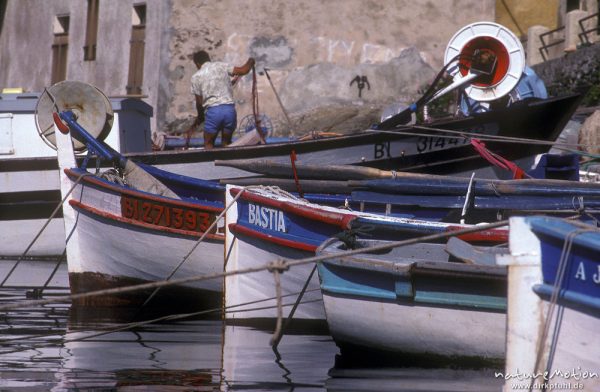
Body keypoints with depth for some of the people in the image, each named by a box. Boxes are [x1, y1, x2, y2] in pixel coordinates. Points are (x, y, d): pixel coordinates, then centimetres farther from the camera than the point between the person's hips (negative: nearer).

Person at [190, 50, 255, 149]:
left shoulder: (196, 77, 7)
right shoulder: (222, 66, 10)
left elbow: (199, 102, 10)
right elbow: (243, 70, 8)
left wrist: (200, 117, 28)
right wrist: (250, 62, 30)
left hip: (213, 111, -2)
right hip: (230, 109, 2)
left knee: (208, 144, 13)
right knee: (226, 144, 17)